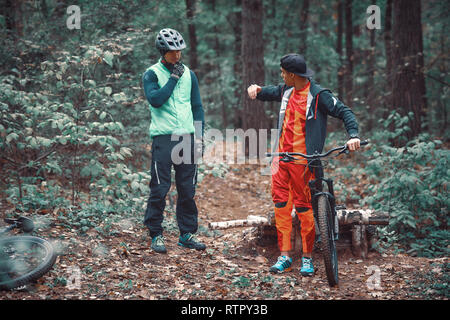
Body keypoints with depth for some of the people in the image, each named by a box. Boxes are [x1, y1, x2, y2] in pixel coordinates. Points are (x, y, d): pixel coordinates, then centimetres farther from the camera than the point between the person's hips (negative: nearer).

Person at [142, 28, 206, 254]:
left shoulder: (189, 74, 13)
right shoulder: (152, 74, 0)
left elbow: (197, 106, 17)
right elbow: (155, 99, -17)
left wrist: (198, 134, 7)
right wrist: (173, 78, -11)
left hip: (187, 137, 4)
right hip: (163, 137, -4)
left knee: (188, 189, 7)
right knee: (159, 189, -4)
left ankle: (187, 234, 16)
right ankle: (156, 235, 5)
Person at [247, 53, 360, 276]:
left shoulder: (318, 95, -9)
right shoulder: (286, 90, 11)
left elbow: (344, 112, -8)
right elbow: (271, 93, 31)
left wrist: (353, 135, -24)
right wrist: (257, 90, 9)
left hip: (303, 158, -6)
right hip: (282, 155, 6)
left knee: (304, 206, -2)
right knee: (281, 203, 3)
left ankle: (307, 258, 9)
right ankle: (284, 256, 9)